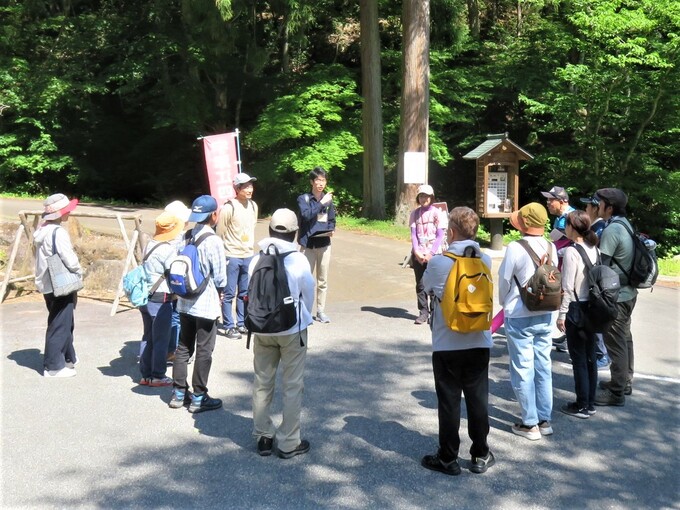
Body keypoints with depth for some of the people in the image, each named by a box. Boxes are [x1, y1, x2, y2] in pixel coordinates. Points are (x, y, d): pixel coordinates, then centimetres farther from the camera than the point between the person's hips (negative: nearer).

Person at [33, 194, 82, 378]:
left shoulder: (42, 231, 10)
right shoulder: (58, 232, -19)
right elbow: (70, 260, -23)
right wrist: (79, 271, -3)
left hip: (48, 285, 9)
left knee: (65, 323, 22)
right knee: (60, 325, -1)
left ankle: (68, 358, 34)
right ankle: (53, 366, 6)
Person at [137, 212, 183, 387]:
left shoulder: (150, 245, 7)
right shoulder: (168, 249, -17)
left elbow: (148, 271, 9)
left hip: (146, 297, 8)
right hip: (161, 300, -8)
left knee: (148, 337, 14)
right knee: (161, 339, 2)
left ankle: (146, 374, 21)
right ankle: (158, 376, 9)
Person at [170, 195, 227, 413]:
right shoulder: (214, 241, -17)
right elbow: (220, 278, -14)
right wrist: (218, 291, 6)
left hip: (184, 302, 6)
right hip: (206, 304, -6)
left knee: (183, 347, 15)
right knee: (204, 351, 4)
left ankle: (179, 393, 24)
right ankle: (198, 398, 12)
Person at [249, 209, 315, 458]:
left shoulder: (257, 259, -7)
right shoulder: (298, 260, -12)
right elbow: (309, 294, -2)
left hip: (262, 329, 3)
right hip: (292, 329, -3)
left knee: (262, 383, 15)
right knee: (293, 386, 7)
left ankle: (263, 437, 23)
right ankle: (289, 442, 12)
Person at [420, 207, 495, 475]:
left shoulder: (438, 263, -15)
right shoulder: (485, 260, -3)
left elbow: (426, 285, 4)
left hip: (447, 344, -3)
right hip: (479, 342, 3)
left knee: (449, 401, 7)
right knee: (477, 399, 12)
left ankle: (448, 458, 17)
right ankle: (480, 455, 24)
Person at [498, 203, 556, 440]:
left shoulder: (515, 248, -17)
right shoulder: (551, 247, 0)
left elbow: (504, 281, -7)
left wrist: (505, 304, 12)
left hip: (520, 318, -6)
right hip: (545, 316, 6)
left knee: (523, 370, 4)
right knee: (543, 368, 13)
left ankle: (530, 424, 10)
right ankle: (544, 420, 23)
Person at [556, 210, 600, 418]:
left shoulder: (571, 251, -16)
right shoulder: (594, 248, 5)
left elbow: (567, 287, -16)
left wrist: (562, 314, -10)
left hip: (576, 308, -7)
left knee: (579, 359, 1)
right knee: (590, 356, 13)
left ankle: (581, 406, 8)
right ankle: (590, 403, 22)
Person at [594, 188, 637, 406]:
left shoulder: (612, 230, -21)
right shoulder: (625, 225, 8)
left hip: (615, 295, -10)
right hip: (628, 291, 10)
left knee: (615, 342, -2)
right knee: (624, 337, 19)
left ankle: (617, 392, 5)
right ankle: (625, 381, 32)